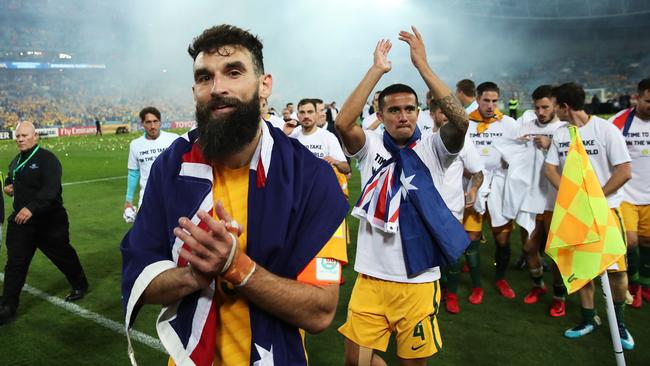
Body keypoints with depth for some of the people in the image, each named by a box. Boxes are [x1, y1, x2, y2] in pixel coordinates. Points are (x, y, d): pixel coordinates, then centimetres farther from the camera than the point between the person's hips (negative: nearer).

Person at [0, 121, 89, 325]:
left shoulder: (47, 159, -15)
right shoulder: (17, 161, 11)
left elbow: (50, 189, -28)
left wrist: (31, 208, -41)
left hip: (49, 221, -6)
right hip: (21, 220, 6)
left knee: (63, 255, 11)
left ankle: (80, 286, 35)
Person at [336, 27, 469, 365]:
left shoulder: (432, 149, -1)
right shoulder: (371, 147, 0)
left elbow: (461, 120, -20)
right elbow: (343, 122, -19)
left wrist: (422, 65, -19)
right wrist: (377, 69, -17)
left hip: (419, 279, 0)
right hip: (371, 277, 1)